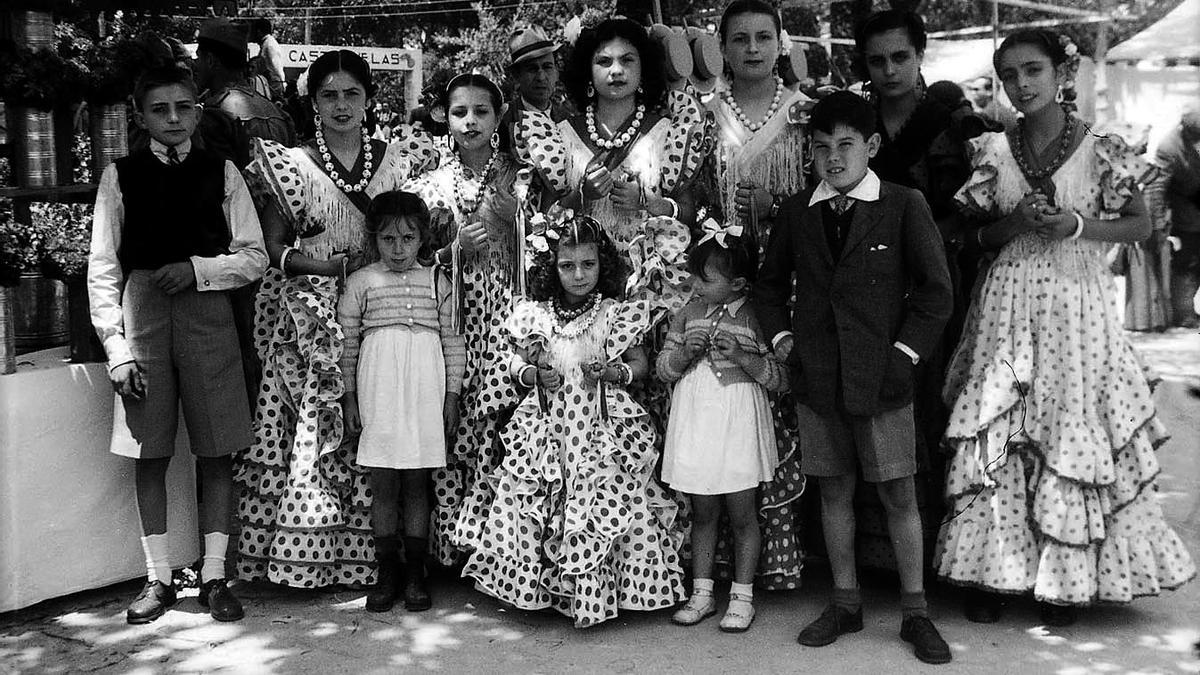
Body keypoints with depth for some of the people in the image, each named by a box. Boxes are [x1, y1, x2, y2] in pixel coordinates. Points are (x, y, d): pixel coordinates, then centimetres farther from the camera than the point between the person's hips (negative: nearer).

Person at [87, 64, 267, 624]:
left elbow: (254, 258, 5)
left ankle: (214, 576, 12)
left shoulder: (222, 173, 8)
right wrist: (116, 347, -6)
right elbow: (102, 268, 2)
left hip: (207, 311, 0)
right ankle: (158, 579, 16)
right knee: (149, 454, 4)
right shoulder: (120, 176, 6)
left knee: (217, 452, 1)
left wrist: (198, 268, -11)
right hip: (142, 311, 0)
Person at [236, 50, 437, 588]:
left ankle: (364, 554, 7)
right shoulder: (293, 164, 3)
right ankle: (310, 555, 6)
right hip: (312, 318, -2)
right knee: (317, 424, -4)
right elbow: (275, 249, -1)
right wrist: (340, 266, -15)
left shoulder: (399, 160, 9)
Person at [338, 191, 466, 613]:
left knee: (416, 484, 4)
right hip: (378, 388, 0)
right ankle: (386, 574, 13)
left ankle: (415, 575, 13)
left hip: (425, 389, 1)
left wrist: (452, 395, 5)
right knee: (383, 485, 2)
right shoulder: (362, 282, 4)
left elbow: (452, 343, 9)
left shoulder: (436, 282, 7)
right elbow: (346, 343, 6)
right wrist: (348, 396, 2)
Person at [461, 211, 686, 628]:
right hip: (547, 429, 2)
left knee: (606, 508, -6)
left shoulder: (616, 314, -2)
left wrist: (612, 372, -15)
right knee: (532, 507, 3)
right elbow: (515, 366, 11)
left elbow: (641, 363, 3)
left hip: (603, 429, -2)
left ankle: (600, 592, 7)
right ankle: (542, 586, 19)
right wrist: (534, 375, -9)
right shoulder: (534, 316, 4)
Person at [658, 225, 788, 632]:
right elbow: (664, 369, 9)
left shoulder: (756, 319, -6)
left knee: (743, 516, 4)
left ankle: (742, 596, 16)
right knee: (702, 513, 12)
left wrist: (743, 356, -20)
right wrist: (685, 353, -12)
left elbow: (781, 378, -7)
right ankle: (702, 593, 22)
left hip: (739, 426, -4)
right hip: (695, 424, 4)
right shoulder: (688, 315, 6)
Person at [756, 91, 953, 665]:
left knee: (898, 493, 2)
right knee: (834, 489, 11)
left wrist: (904, 354, -6)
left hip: (881, 377, -3)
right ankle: (845, 603, 25)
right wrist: (780, 338, 7)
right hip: (817, 379, 3)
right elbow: (770, 283, 20)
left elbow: (935, 291, -1)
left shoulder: (905, 207, -2)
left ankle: (915, 613, 15)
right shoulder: (795, 212, 7)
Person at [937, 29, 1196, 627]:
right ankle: (989, 573, 10)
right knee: (993, 437, -1)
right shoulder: (993, 151, 5)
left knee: (1074, 435, 0)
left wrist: (1076, 226, -12)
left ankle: (1068, 579, 13)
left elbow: (1141, 225, 3)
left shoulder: (1101, 150, -2)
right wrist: (1015, 222, -10)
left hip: (1076, 306, -2)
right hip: (1008, 303, 2)